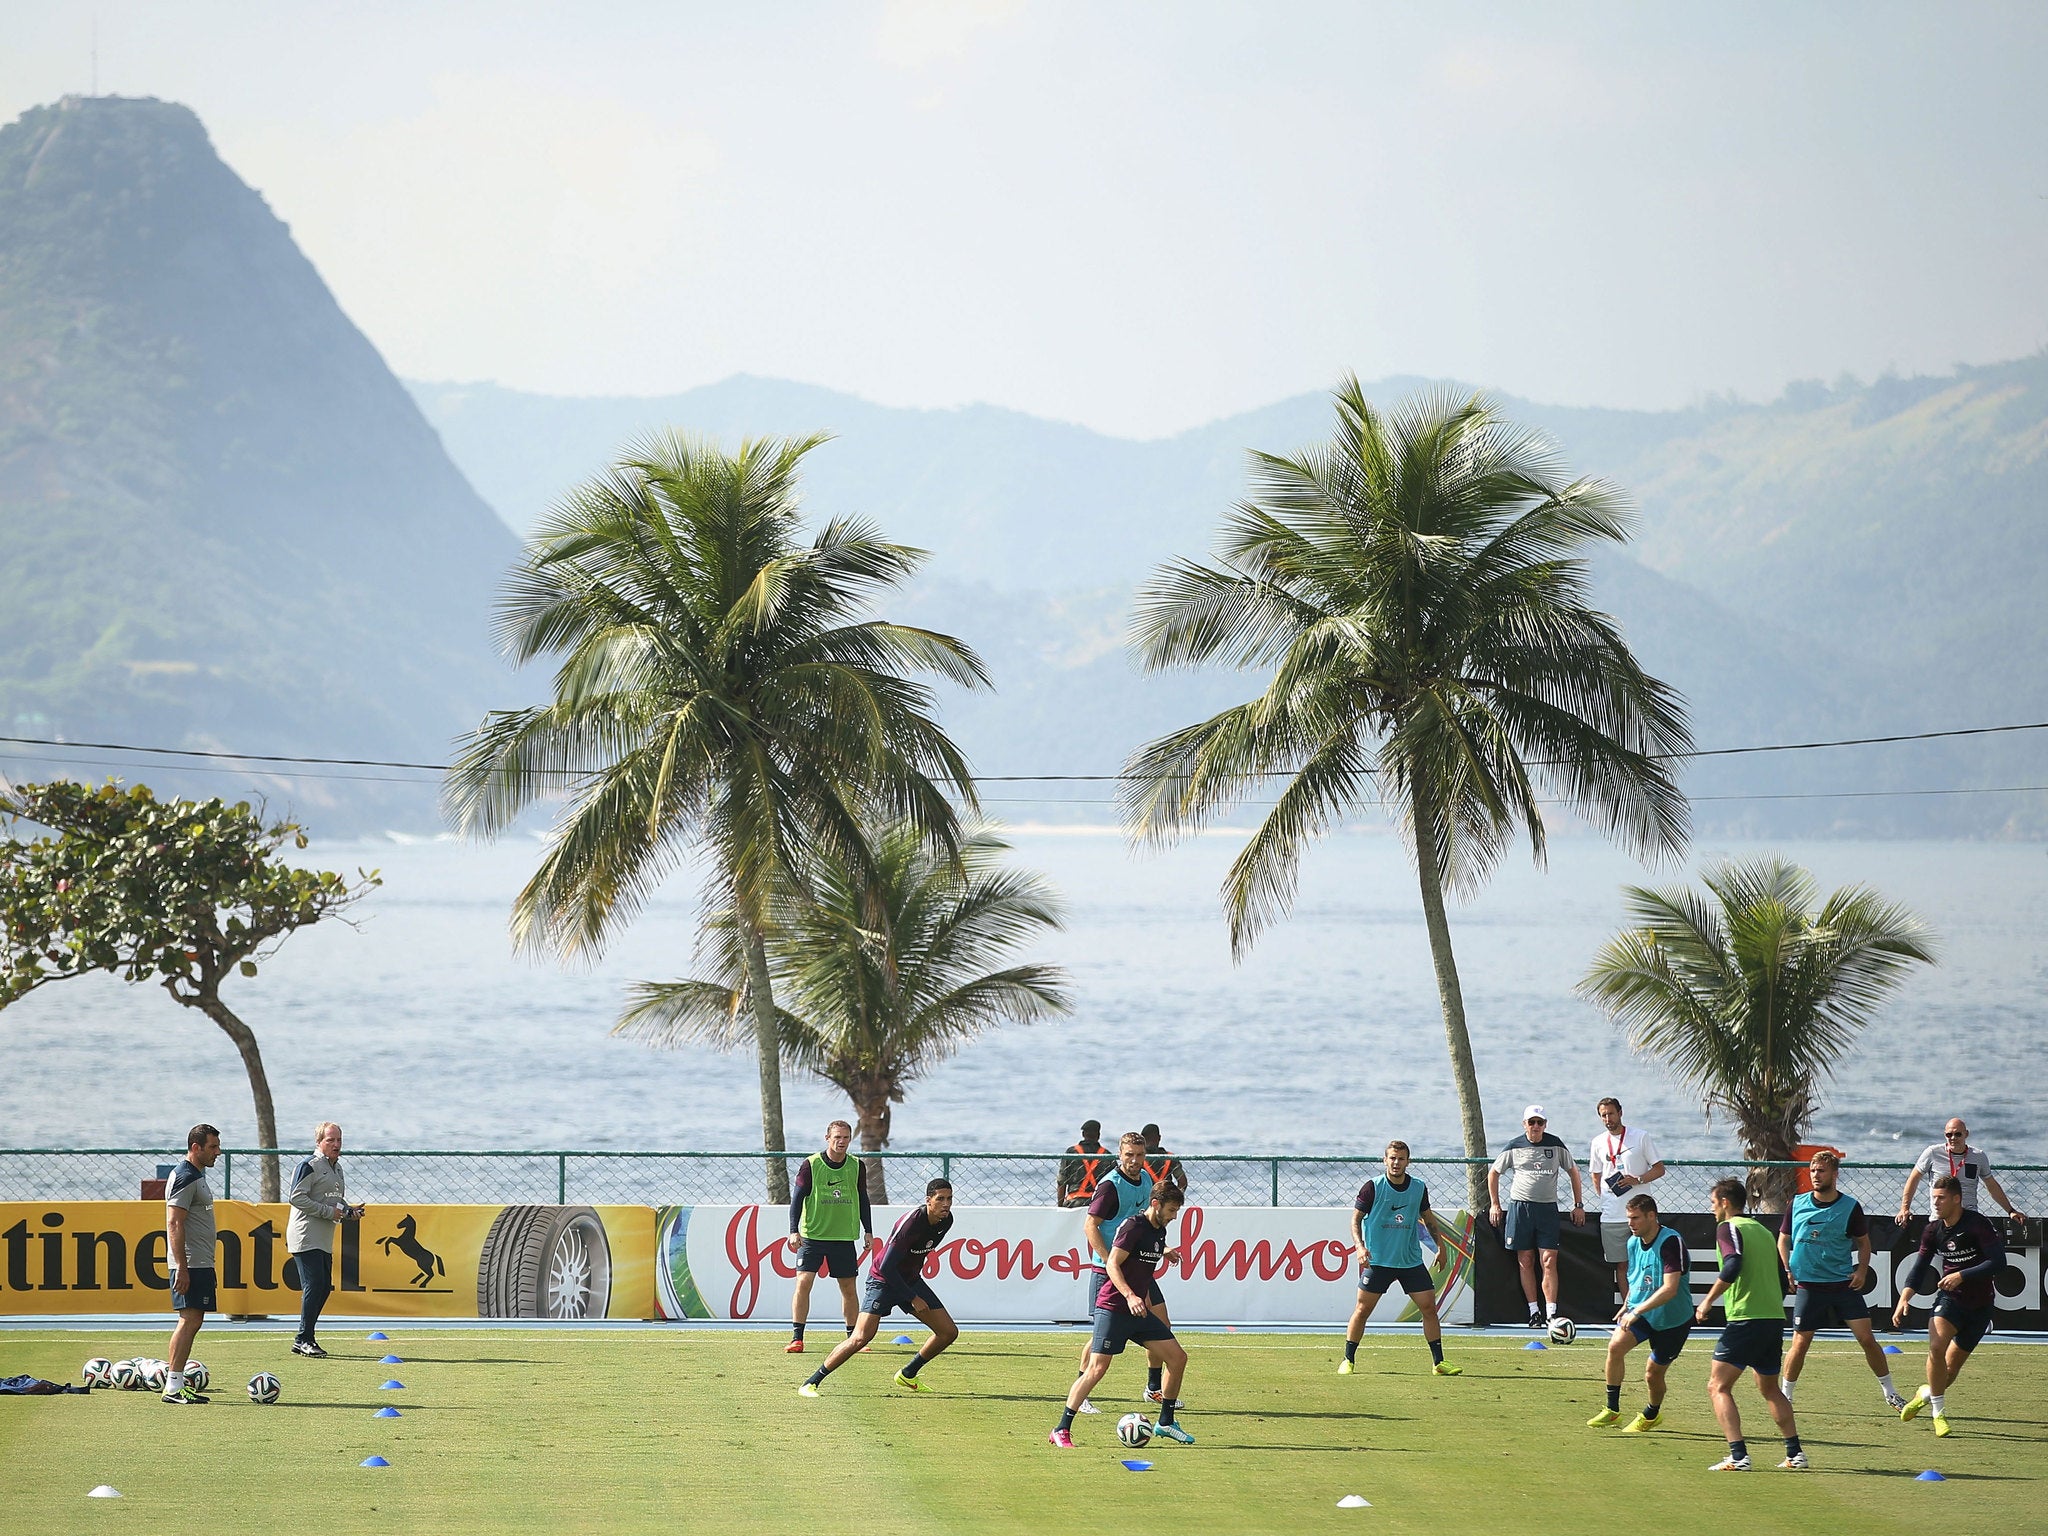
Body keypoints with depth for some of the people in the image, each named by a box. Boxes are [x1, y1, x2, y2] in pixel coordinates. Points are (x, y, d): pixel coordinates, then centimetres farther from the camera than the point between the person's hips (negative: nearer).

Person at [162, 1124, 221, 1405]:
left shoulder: (197, 1176, 19)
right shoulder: (185, 1178, -13)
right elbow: (174, 1224, -19)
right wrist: (182, 1267, -23)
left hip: (201, 1263, 10)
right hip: (190, 1265, -10)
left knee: (193, 1321, 9)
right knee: (190, 1320, -12)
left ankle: (177, 1384, 11)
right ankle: (173, 1387, -13)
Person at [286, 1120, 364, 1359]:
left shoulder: (336, 1168, 18)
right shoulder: (309, 1166, -10)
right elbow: (297, 1197, -17)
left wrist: (348, 1211, 6)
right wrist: (329, 1211, -17)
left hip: (325, 1240, 9)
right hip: (306, 1238, -9)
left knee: (324, 1287, 8)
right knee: (314, 1285, -13)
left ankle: (303, 1340, 16)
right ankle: (304, 1339, -8)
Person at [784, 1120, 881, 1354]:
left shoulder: (857, 1167, 5)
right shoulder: (810, 1165, -5)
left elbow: (863, 1200, 14)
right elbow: (797, 1198, -4)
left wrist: (868, 1231, 10)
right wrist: (794, 1231, -12)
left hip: (844, 1238, 3)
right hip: (812, 1236, -3)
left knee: (848, 1288, 7)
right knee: (803, 1282, -12)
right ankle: (797, 1339, -9)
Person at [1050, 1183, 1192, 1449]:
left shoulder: (1159, 1232, 13)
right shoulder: (1134, 1227, -13)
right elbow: (1113, 1265, -19)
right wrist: (1129, 1296, -30)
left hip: (1138, 1311, 9)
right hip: (1112, 1309, -9)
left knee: (1178, 1357, 5)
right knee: (1098, 1368, -15)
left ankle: (1165, 1423, 18)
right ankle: (1062, 1431, -9)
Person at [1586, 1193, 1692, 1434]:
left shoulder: (1671, 1242, -24)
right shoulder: (1633, 1242, 1)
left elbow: (1670, 1289, -31)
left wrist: (1637, 1310, -34)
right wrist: (1627, 1305, 11)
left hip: (1672, 1320, -5)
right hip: (1639, 1312, 5)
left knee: (1653, 1373, 3)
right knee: (1616, 1346, -21)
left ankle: (1651, 1415, 35)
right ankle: (1612, 1411, -11)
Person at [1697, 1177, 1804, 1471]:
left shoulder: (1728, 1228, -3)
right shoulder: (1763, 1231, 19)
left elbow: (1732, 1265, -21)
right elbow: (1783, 1280, 20)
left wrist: (1708, 1300, -14)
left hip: (1745, 1318, -8)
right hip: (1775, 1318, 8)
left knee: (1718, 1386, -4)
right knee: (1770, 1389, 23)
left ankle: (1738, 1456, -18)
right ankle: (1795, 1453, 18)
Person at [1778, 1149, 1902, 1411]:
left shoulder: (1850, 1207, -1)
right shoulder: (1797, 1204, 2)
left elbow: (1864, 1242, 10)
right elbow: (1783, 1240, 12)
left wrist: (1861, 1271, -4)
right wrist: (1788, 1269, -1)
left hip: (1844, 1285, 0)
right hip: (1809, 1285, 0)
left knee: (1867, 1337, -4)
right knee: (1800, 1343, -1)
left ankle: (1890, 1394, 8)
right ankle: (1785, 1396, 15)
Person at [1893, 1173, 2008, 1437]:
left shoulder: (1978, 1224, -16)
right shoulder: (1933, 1230, -1)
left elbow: (1998, 1262, -19)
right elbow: (1920, 1267, 1)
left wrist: (1961, 1276, -26)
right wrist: (1904, 1298, -14)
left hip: (1980, 1304, -3)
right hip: (1949, 1298, 3)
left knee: (1951, 1367, 4)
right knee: (1936, 1347, -24)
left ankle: (1925, 1394, 38)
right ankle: (1939, 1413, -10)